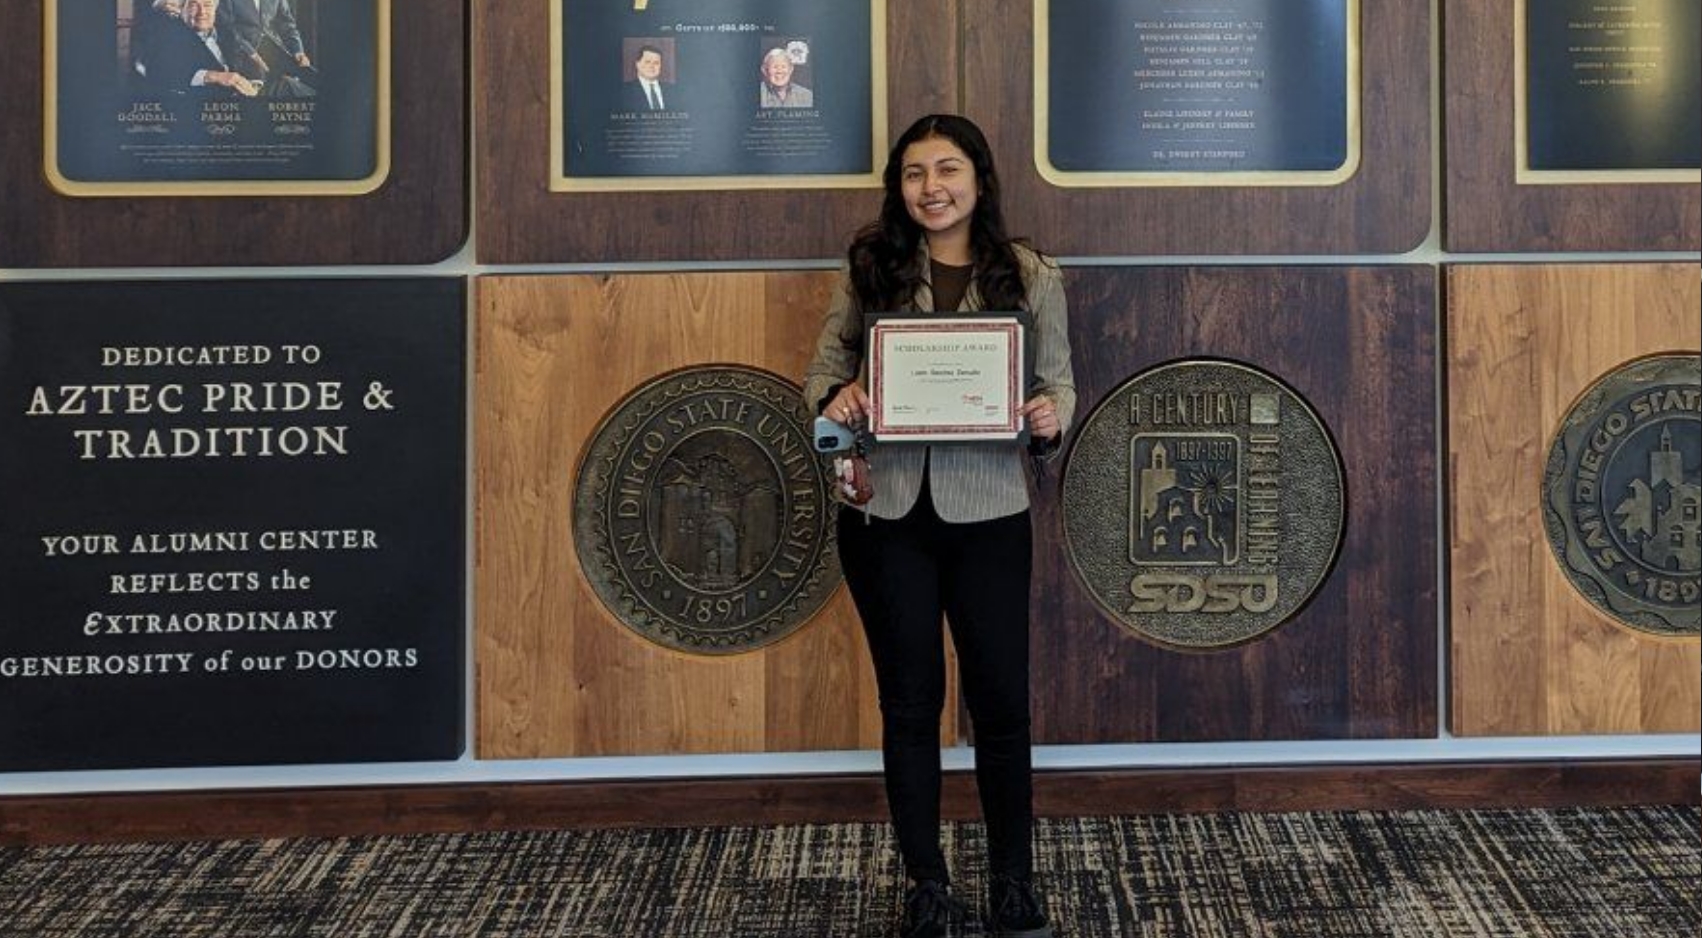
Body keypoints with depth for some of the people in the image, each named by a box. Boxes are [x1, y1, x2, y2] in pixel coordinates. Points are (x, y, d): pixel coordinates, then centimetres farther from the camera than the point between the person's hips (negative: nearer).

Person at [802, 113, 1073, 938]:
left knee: (1002, 698, 5)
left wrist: (1050, 418, -17)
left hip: (988, 514, 0)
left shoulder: (1030, 276, 1)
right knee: (909, 700, 10)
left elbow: (1058, 382, 5)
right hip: (887, 514, 1)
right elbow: (824, 365, 6)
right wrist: (834, 398, -16)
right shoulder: (869, 267, 2)